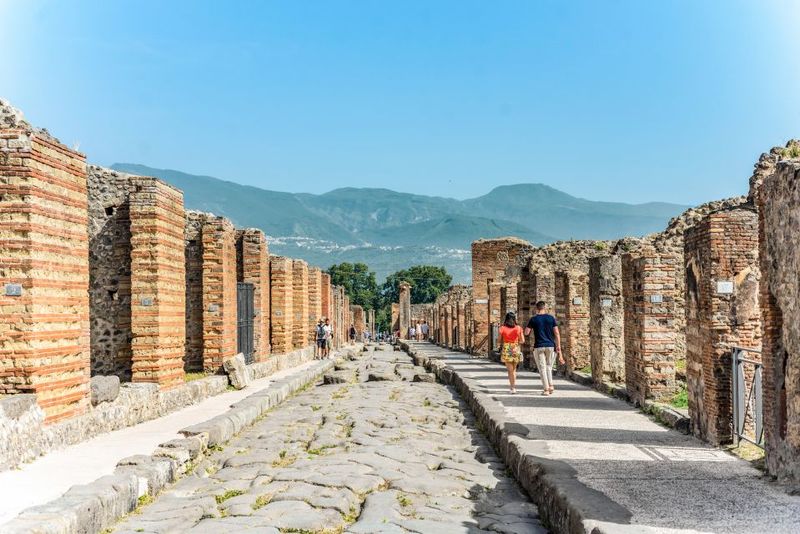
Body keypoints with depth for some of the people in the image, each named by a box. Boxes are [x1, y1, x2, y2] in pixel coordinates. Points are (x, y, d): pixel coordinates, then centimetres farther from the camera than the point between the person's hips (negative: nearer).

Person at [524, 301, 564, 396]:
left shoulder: (533, 319, -2)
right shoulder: (551, 318, 1)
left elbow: (526, 333, -2)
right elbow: (557, 334, -3)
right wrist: (558, 347, 0)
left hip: (538, 347, -2)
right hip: (550, 346, 2)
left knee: (542, 368, 3)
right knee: (549, 366, 18)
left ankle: (546, 389, -2)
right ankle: (551, 386, 6)